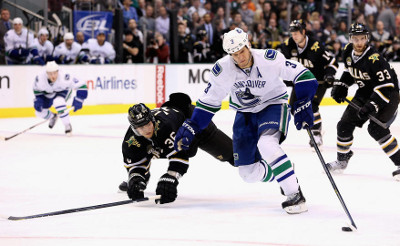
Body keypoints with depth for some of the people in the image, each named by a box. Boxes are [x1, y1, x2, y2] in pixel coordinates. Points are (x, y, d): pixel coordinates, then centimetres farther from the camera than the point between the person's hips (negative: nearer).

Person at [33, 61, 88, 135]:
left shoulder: (64, 77, -41)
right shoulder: (39, 78, -32)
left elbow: (81, 85, -33)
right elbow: (36, 88, -7)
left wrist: (78, 100, -37)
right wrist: (38, 100, -14)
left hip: (64, 91, -4)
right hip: (48, 93, 4)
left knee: (58, 102, -35)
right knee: (40, 112, -2)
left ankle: (67, 125, -18)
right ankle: (53, 116, 33)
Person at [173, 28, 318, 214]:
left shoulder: (269, 59, -26)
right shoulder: (222, 70, -17)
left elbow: (302, 75, -21)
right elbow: (209, 101, -4)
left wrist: (302, 105, -31)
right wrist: (191, 127, -11)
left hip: (273, 105, -4)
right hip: (245, 113, 4)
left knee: (266, 144, -35)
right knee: (248, 173, -3)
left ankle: (295, 195, -28)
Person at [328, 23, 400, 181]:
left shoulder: (374, 59, -30)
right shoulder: (348, 51, -6)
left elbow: (386, 86, -31)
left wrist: (372, 106, -37)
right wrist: (341, 86, 4)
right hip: (365, 93, 8)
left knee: (376, 129, -25)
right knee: (345, 125, 7)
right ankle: (342, 161, 28)